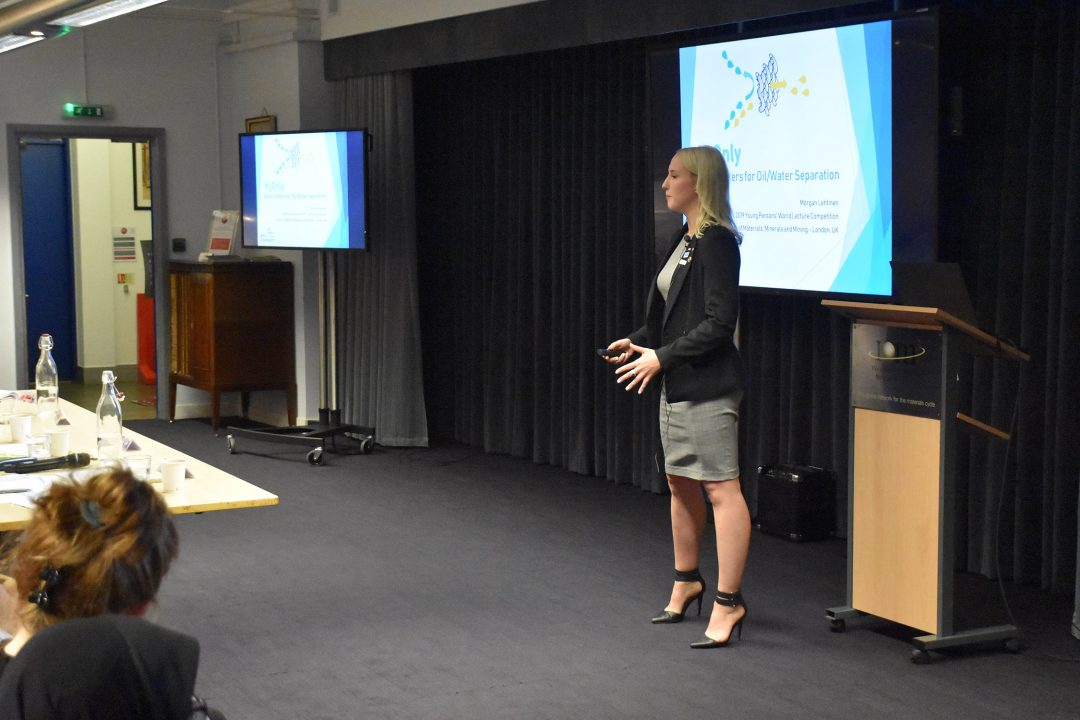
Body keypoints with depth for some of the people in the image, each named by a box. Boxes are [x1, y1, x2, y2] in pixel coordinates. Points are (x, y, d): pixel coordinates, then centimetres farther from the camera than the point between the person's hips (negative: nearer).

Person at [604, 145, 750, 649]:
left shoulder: (716, 242, -15)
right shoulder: (684, 239, 14)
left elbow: (718, 323, -19)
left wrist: (661, 357, -19)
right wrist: (639, 341, 8)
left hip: (708, 385, -10)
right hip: (677, 383, 10)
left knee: (721, 488, -6)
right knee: (681, 483, 18)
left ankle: (728, 601, -2)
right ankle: (687, 582, 33)